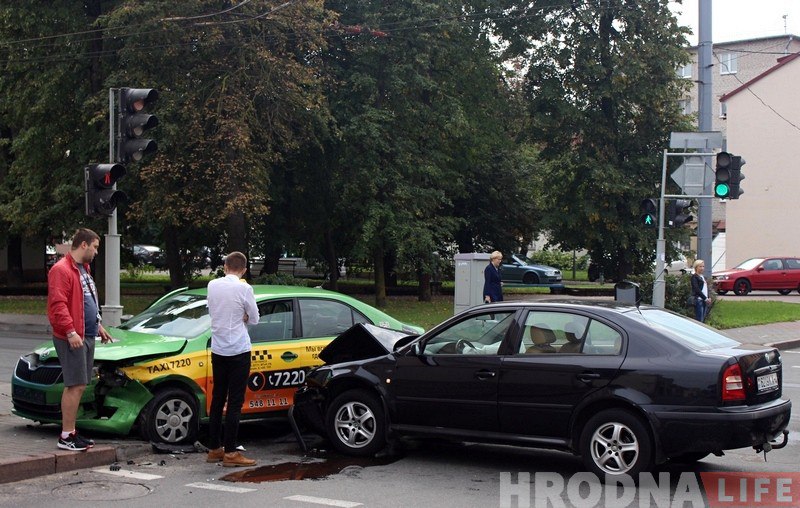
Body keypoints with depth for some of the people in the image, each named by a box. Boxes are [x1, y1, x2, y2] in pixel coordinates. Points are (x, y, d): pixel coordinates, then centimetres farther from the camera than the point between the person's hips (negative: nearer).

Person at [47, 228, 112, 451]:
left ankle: (71, 431, 17)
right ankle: (66, 436, -6)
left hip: (87, 336, 10)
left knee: (79, 386, 11)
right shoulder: (62, 270, -12)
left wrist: (97, 326, 23)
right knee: (75, 386, -10)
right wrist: (70, 332, -24)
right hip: (72, 338, -10)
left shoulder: (83, 269, 21)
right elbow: (58, 305, -19)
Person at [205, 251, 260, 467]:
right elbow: (253, 319, -2)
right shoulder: (244, 289, -12)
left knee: (217, 399, 13)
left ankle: (214, 449, 19)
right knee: (235, 402, -2)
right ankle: (230, 453, -2)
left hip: (217, 350, 5)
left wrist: (236, 316, 6)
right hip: (238, 350, -5)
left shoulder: (212, 285, 3)